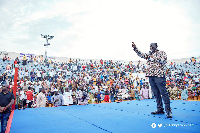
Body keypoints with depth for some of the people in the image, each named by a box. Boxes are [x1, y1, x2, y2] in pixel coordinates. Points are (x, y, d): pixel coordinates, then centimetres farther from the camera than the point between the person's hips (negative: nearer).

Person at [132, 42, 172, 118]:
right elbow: (140, 54, 17)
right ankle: (160, 109, 14)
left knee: (163, 92, -8)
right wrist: (135, 48, 8)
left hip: (159, 75, -5)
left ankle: (168, 110, -2)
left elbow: (164, 60, -9)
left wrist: (154, 58, -11)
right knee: (156, 93, 7)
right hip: (151, 76, 6)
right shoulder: (149, 54, 24)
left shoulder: (162, 53, 8)